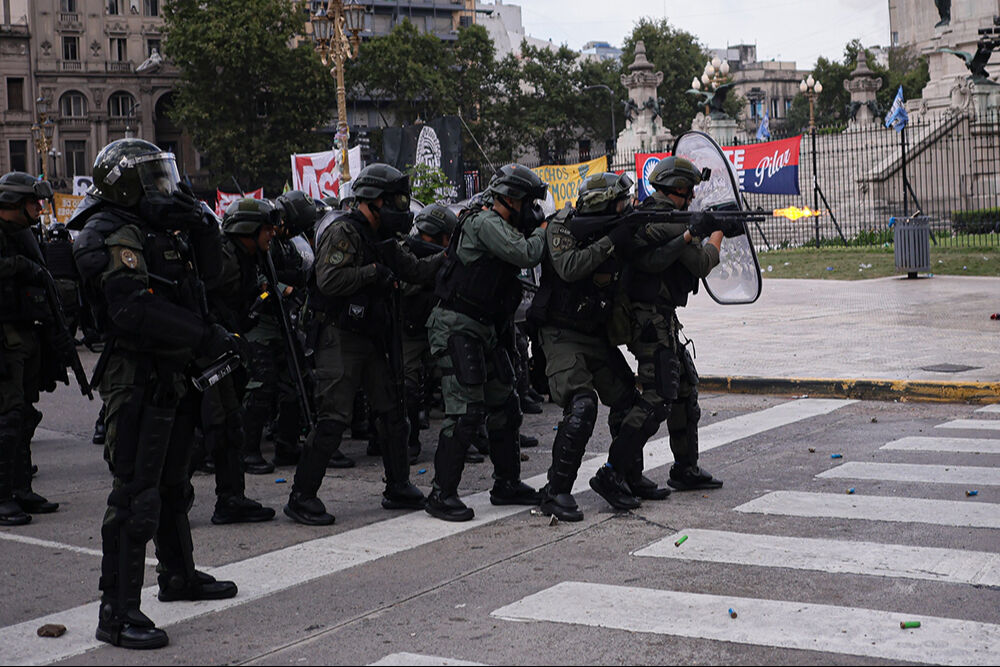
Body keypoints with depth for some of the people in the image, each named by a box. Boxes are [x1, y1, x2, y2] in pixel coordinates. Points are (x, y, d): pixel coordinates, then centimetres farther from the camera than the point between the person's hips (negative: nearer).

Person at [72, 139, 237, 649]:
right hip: (138, 380, -10)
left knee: (172, 482, 23)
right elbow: (134, 310, -27)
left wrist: (196, 222, 3)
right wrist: (205, 337, -24)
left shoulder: (157, 230, 16)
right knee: (137, 492, -10)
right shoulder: (114, 237, -15)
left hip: (172, 377, 10)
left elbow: (207, 269, 20)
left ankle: (178, 575, 41)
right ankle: (118, 612, -7)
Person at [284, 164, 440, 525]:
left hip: (372, 339, 9)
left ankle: (398, 488, 24)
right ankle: (301, 498, -5)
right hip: (342, 337, -9)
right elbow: (328, 280, -23)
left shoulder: (382, 239, 16)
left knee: (392, 411, 12)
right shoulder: (342, 232, -12)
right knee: (333, 418, -11)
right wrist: (373, 272, -17)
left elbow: (415, 270, 21)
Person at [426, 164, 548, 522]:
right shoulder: (486, 224, -13)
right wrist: (542, 230, -3)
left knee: (505, 405, 13)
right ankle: (442, 495, -7)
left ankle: (507, 484, 24)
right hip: (458, 328, -10)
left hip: (485, 331, 10)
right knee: (467, 411, -13)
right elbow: (526, 254, -22)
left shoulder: (502, 226, 17)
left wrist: (538, 230, 4)